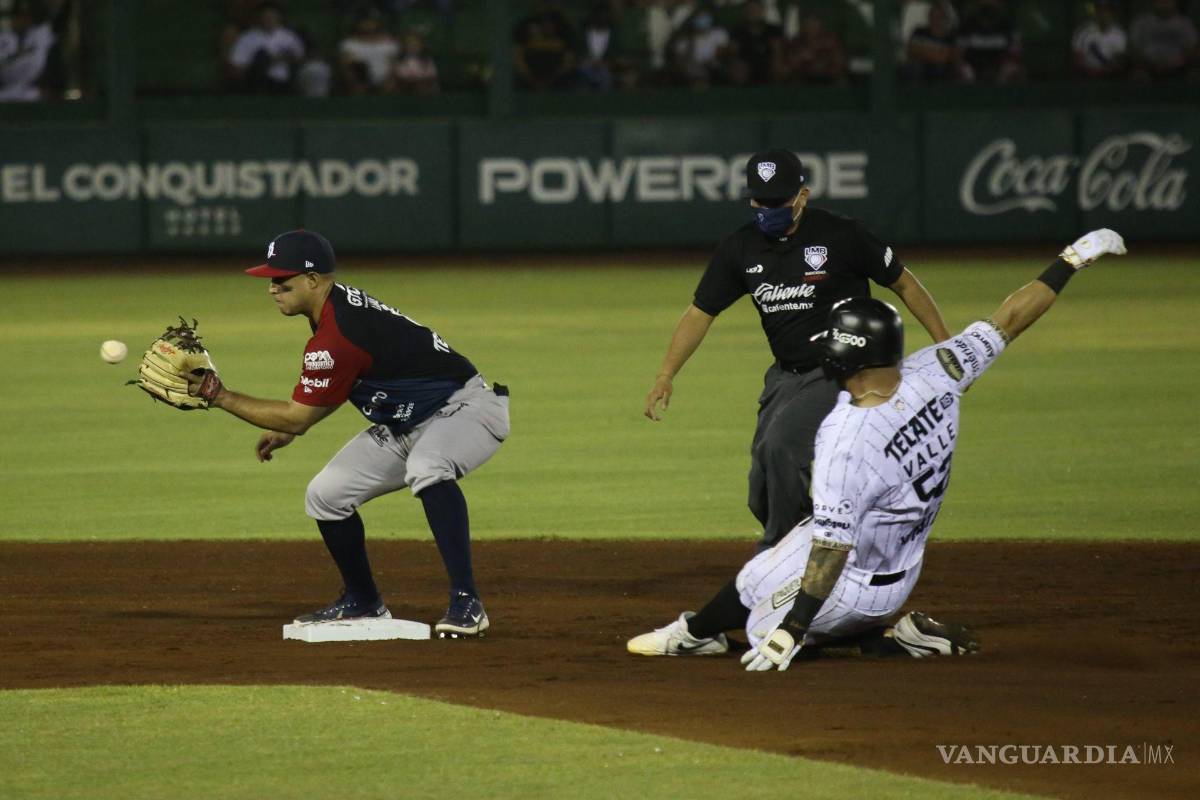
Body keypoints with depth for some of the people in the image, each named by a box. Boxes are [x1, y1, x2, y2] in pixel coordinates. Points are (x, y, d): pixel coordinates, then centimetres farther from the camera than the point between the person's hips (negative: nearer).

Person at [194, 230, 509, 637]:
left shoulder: (335, 338, -28)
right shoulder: (338, 303, 2)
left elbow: (297, 417, -20)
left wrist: (222, 398, -14)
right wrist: (289, 428, 15)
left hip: (466, 408, -10)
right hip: (408, 424, 10)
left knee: (427, 468, -41)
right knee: (326, 494, 5)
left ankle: (466, 603, -40)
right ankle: (362, 603, 22)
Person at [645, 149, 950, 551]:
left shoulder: (841, 235, -15)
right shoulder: (741, 247, -1)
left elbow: (903, 283, -4)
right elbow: (701, 311, 5)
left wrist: (946, 347, -5)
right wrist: (665, 376, -4)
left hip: (841, 375, -6)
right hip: (785, 377, 6)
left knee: (780, 445, -28)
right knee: (763, 498, 6)